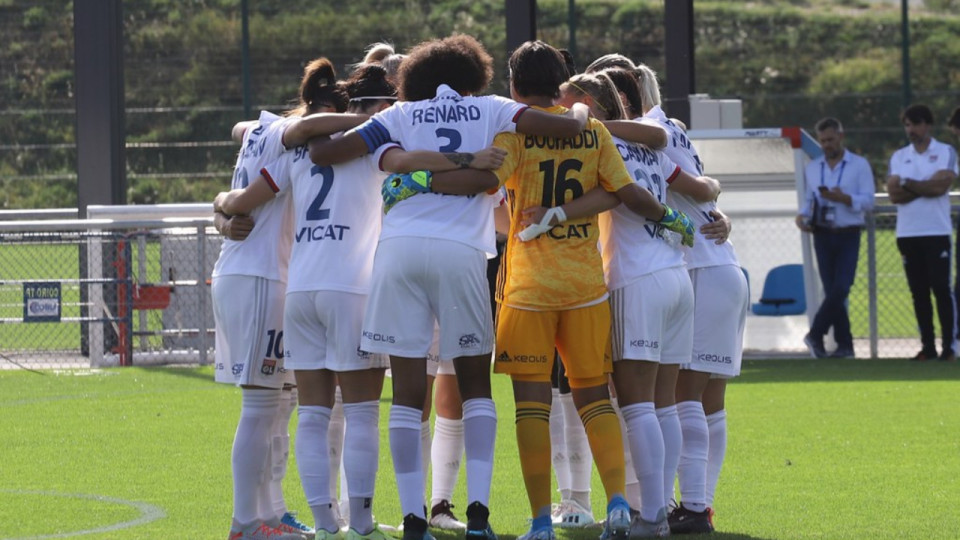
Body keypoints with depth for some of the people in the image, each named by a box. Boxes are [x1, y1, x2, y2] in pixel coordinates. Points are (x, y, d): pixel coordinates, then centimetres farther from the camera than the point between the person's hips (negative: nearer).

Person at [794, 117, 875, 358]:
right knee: (832, 291, 0)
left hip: (848, 236, -3)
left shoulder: (859, 165, 2)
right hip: (823, 236, 3)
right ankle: (844, 344, 3)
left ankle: (815, 335, -6)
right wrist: (802, 216, -2)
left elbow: (868, 201, -4)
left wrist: (844, 198, -19)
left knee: (840, 289, -15)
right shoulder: (812, 168, 15)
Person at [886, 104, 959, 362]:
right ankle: (928, 347, 7)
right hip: (907, 233, 4)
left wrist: (906, 183, -6)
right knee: (919, 292, 4)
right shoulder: (899, 157, 12)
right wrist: (926, 188, -10)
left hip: (936, 232, -4)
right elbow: (894, 195, -1)